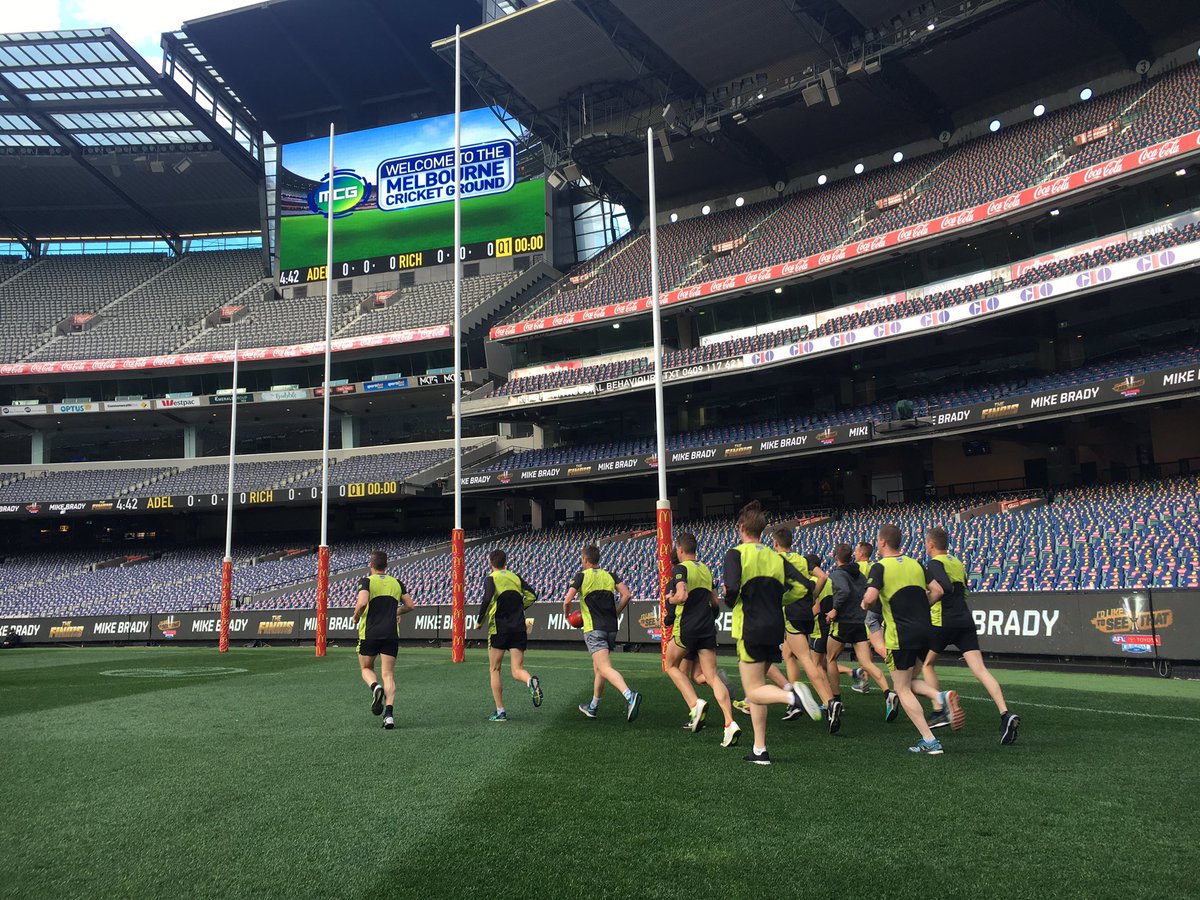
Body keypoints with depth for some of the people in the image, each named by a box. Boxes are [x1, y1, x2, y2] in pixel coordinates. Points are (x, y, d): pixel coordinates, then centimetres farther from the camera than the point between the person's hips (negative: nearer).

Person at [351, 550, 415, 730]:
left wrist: (355, 617, -1)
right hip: (391, 634, 3)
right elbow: (410, 606, 11)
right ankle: (389, 714, -12)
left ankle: (375, 687, -14)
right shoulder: (397, 583, 10)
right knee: (388, 675, 3)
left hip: (369, 634, -2)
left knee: (366, 668, 18)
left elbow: (362, 603, -20)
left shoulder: (366, 581, -3)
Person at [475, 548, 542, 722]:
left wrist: (480, 621, -8)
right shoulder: (516, 577, 13)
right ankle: (531, 681, -32)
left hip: (499, 628, -3)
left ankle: (500, 711, 8)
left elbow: (487, 598, -18)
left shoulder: (490, 578, -1)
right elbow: (531, 595, 9)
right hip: (519, 629, 4)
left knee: (495, 669, 11)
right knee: (517, 670, 4)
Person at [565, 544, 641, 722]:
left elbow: (567, 601, -8)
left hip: (594, 629, -6)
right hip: (611, 628, 6)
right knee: (598, 668, 20)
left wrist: (568, 615, 12)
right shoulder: (610, 576, 11)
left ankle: (629, 696, -38)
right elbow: (627, 595, 2)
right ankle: (593, 707, 31)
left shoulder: (582, 576, -1)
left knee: (606, 669, -16)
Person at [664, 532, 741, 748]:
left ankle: (695, 704, -1)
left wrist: (670, 599, -2)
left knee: (672, 665, 18)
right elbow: (715, 600, 25)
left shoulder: (681, 568, -8)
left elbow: (682, 596, -22)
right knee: (712, 676, 2)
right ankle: (730, 723, -14)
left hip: (686, 627, -6)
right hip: (707, 627, 6)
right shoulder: (705, 569, 16)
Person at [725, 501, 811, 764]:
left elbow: (732, 588, -22)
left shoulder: (735, 554, -7)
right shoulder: (776, 557, 9)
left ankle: (792, 695, -29)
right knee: (757, 686, 16)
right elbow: (801, 586, 1)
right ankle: (760, 750, 14)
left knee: (754, 691, 0)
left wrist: (731, 602, 0)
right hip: (775, 628, 6)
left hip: (750, 629, -6)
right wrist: (777, 601, 14)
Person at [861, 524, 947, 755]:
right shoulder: (915, 564, 11)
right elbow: (937, 591, 11)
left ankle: (929, 741, 1)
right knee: (909, 683, 22)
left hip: (901, 635, -6)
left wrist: (864, 605, 0)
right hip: (925, 630, 6)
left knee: (902, 689, 6)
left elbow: (870, 597, -21)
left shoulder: (880, 567, -8)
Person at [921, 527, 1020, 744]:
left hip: (943, 622, -6)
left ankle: (939, 710, 8)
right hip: (965, 620, 6)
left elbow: (945, 588, -24)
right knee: (979, 669, -4)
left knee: (927, 663, 16)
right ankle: (1005, 713, -20)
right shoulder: (957, 562, 17)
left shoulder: (935, 564, -7)